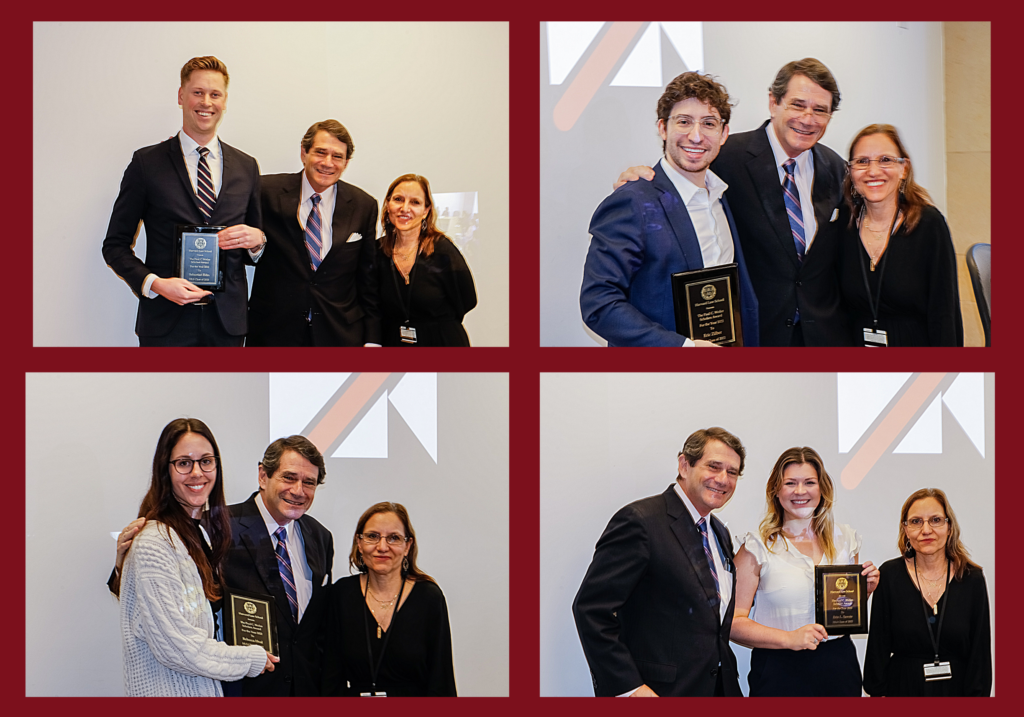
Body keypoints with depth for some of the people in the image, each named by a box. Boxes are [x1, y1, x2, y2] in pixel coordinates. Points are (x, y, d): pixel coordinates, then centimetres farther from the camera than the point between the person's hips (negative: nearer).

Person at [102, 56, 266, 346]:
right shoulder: (147, 164, 2)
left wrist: (257, 239, -5)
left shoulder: (247, 168, 12)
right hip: (167, 324, -2)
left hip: (226, 323, 3)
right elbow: (115, 245, 2)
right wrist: (154, 284, -14)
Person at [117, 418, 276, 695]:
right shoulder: (154, 543, -16)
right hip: (165, 692, -8)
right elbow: (174, 646, -19)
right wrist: (250, 660, -9)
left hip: (203, 692, 8)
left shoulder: (199, 535, 13)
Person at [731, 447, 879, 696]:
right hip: (780, 673, -4)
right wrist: (790, 639, -19)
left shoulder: (845, 539, 10)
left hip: (840, 670, 4)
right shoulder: (757, 547, -4)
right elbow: (733, 621, -10)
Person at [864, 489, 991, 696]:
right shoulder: (890, 575, -4)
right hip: (903, 688, 0)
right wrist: (878, 693, -6)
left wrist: (977, 694, -10)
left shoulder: (972, 579, -3)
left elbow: (980, 653, -3)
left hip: (956, 687, 1)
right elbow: (878, 646, -2)